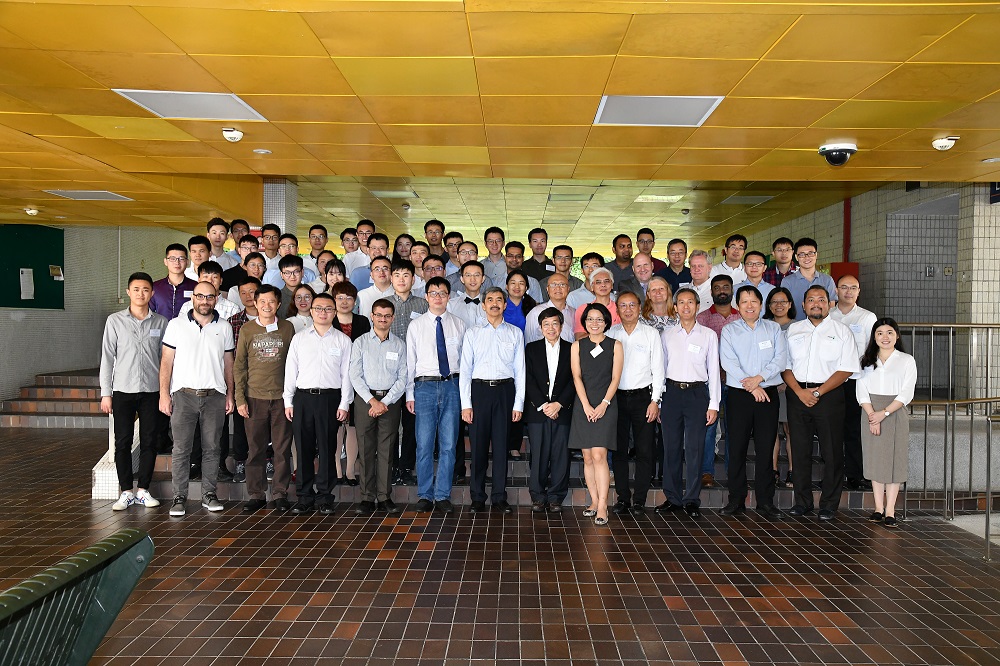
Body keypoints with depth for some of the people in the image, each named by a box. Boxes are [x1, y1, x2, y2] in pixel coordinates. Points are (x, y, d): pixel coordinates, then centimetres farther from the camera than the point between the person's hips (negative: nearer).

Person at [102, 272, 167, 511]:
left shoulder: (161, 322, 5)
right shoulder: (115, 321, 3)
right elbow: (107, 357, 3)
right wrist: (106, 392, -1)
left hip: (151, 391, 1)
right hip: (123, 390, -1)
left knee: (149, 442, 4)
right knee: (123, 442, 2)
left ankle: (143, 490, 15)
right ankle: (126, 492, 11)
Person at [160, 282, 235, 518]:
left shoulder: (224, 327, 10)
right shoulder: (176, 325, 5)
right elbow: (166, 361, 3)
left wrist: (230, 394, 8)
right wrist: (164, 394, -4)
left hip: (214, 396, 1)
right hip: (183, 394, -1)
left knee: (211, 448, 6)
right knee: (181, 448, 0)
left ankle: (209, 494, 15)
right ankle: (179, 496, 7)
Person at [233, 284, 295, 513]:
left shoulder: (288, 328, 6)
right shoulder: (247, 329, 5)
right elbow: (239, 366, 6)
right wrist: (240, 398, -1)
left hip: (282, 397, 0)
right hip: (254, 398, 0)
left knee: (282, 448, 3)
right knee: (255, 449, 5)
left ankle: (280, 494, 13)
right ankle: (256, 494, 15)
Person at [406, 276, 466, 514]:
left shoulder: (459, 325, 8)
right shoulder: (416, 325, 6)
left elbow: (465, 360, 8)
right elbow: (409, 361, 6)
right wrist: (410, 394, 0)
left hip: (451, 386, 1)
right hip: (425, 386, -1)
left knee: (448, 445, 3)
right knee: (424, 445, 1)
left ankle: (443, 496, 13)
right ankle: (425, 495, 14)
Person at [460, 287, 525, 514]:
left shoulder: (515, 333, 9)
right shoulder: (472, 333, 8)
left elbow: (520, 370, 6)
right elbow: (465, 369, 4)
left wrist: (519, 403, -1)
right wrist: (466, 404, -4)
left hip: (505, 390, 0)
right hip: (479, 389, 0)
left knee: (501, 445, 3)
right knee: (478, 445, 2)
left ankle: (499, 498, 12)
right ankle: (477, 498, 13)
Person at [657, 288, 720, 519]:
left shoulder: (709, 335, 6)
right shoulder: (667, 335, 11)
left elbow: (714, 370, 4)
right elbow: (661, 368, 12)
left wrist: (713, 404, -1)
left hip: (697, 393, -2)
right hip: (672, 392, 2)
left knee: (694, 448, -2)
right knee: (671, 446, 4)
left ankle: (692, 500, 7)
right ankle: (672, 498, 13)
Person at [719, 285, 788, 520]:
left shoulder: (774, 329, 10)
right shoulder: (729, 330, 5)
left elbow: (781, 358, -1)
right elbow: (728, 362, -6)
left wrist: (759, 378, -15)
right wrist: (752, 387, -13)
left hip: (768, 393, 1)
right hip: (739, 395, -1)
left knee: (766, 449, 2)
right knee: (736, 448, 0)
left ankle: (765, 502, 10)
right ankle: (736, 500, 9)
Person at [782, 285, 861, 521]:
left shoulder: (841, 331, 4)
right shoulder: (793, 330, 12)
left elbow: (847, 369, -4)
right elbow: (785, 365, 7)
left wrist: (819, 391, -12)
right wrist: (800, 391, -7)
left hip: (829, 395, -2)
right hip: (797, 394, 2)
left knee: (831, 453, 0)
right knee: (800, 450, 6)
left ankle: (829, 505, 11)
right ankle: (802, 502, 16)